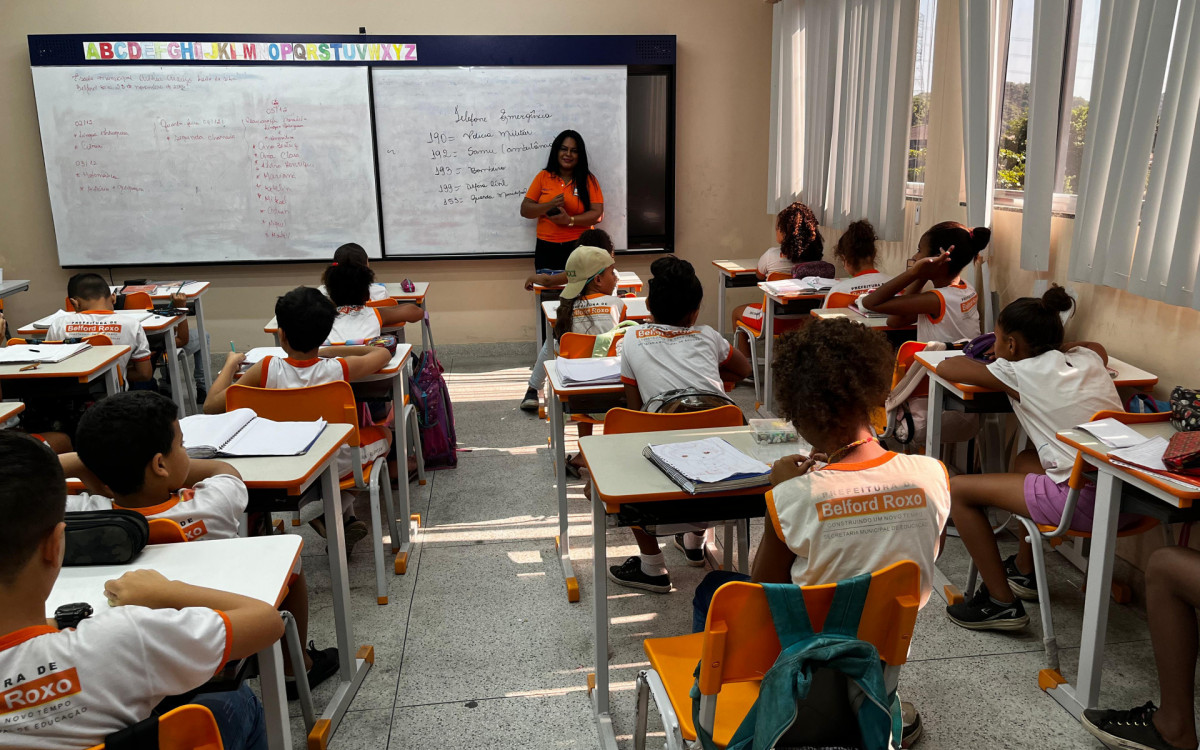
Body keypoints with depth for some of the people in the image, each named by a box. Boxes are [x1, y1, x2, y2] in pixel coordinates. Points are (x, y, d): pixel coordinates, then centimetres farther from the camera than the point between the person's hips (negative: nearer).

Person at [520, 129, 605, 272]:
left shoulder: (588, 180, 4)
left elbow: (598, 214, -5)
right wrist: (549, 205, -13)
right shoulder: (543, 176, 8)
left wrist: (569, 220, -18)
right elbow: (524, 210, 4)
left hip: (578, 248, -1)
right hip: (546, 249, 1)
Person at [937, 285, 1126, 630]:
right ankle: (1024, 572, 42)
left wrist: (986, 361, 23)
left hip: (1085, 501, -8)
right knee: (1025, 460, 32)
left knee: (959, 489, 1)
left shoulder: (1019, 372, -5)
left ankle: (1001, 602, 7)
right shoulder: (1088, 358, 13)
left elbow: (946, 367, 5)